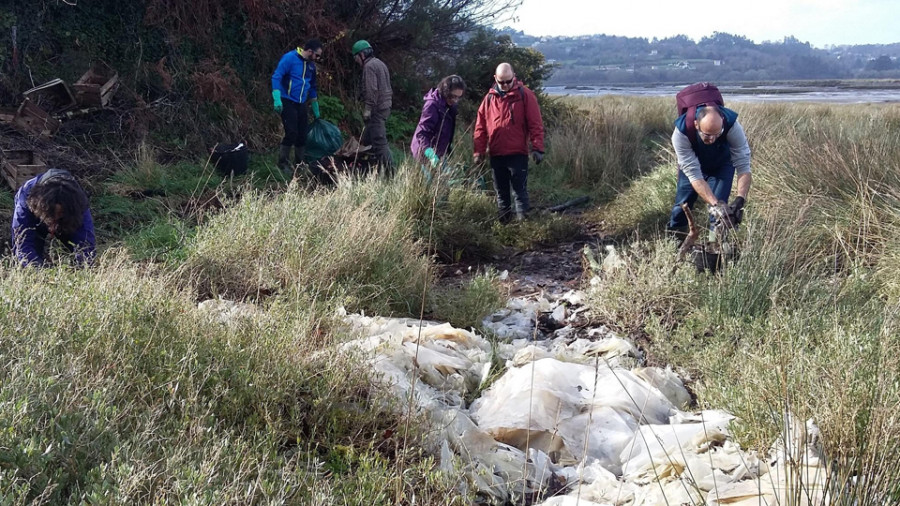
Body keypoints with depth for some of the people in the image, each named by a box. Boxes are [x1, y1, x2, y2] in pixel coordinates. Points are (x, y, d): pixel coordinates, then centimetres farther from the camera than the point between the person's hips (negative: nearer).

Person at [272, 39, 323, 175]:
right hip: (287, 101, -7)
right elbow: (276, 77, -16)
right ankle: (283, 163, -1)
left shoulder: (311, 65, 11)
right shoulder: (290, 58, -11)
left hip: (301, 103, 7)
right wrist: (277, 99, -27)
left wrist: (316, 111, 24)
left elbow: (312, 87, 22)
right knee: (291, 133, -15)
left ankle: (299, 164, 19)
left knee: (302, 135, 6)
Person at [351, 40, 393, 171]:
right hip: (385, 106, 10)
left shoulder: (369, 66, -11)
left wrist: (367, 109, -20)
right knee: (366, 140, 16)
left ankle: (390, 172, -12)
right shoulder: (380, 63, 20)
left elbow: (371, 90, -21)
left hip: (376, 109, -10)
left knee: (379, 142, -10)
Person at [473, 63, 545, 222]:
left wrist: (537, 148, -13)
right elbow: (480, 126, 7)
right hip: (496, 154, 4)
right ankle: (503, 222, 24)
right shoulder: (489, 98, 6)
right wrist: (479, 151, 2)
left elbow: (536, 124, -7)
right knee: (501, 191, 13)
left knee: (520, 190, 0)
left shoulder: (525, 95, -3)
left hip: (518, 154, -4)